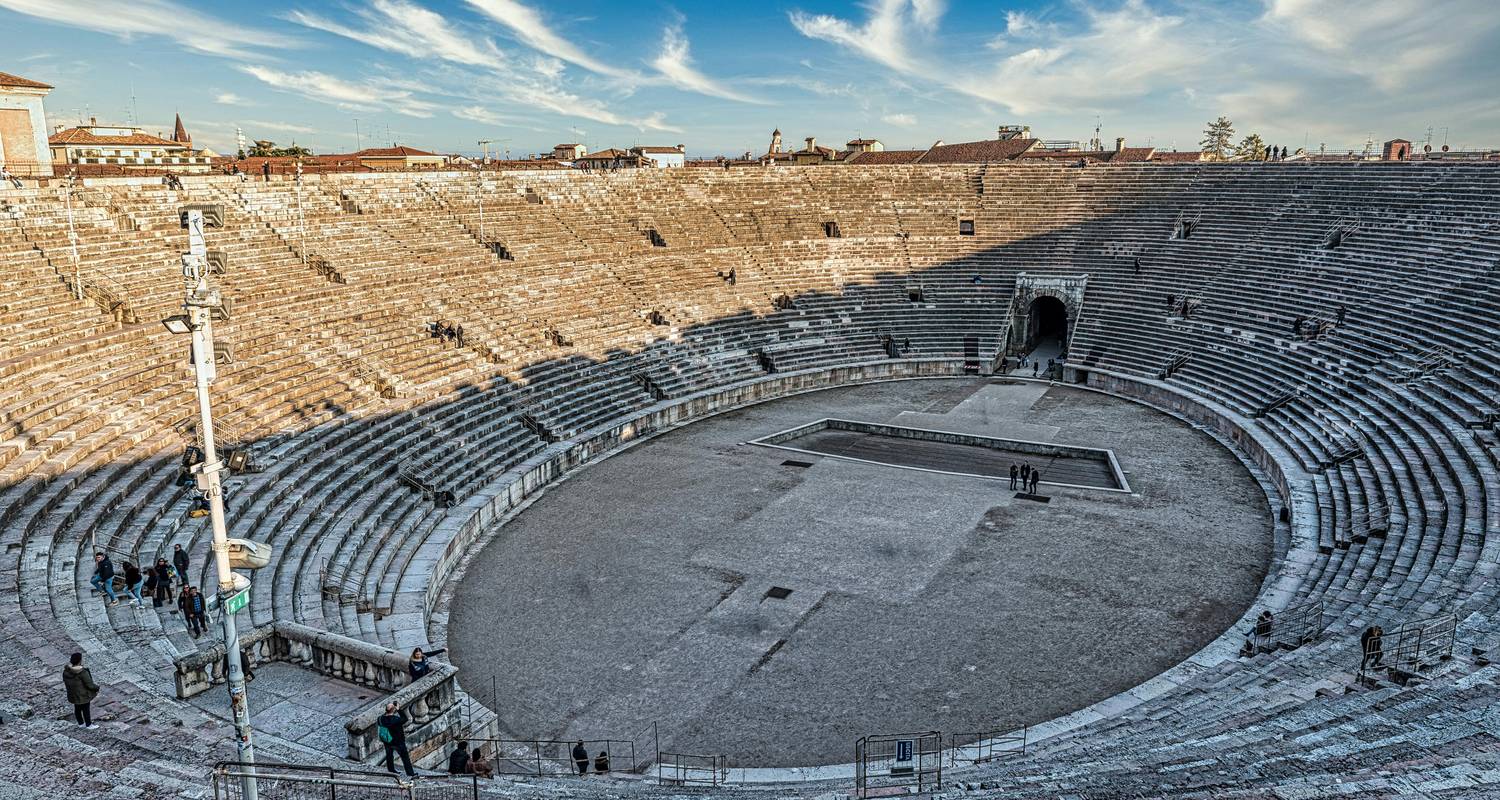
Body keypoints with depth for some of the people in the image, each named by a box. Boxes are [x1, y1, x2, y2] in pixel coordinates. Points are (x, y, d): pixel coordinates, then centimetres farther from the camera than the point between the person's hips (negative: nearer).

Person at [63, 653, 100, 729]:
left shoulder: (66, 670, -13)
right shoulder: (83, 672, -33)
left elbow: (65, 681, 5)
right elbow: (90, 685, -24)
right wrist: (97, 688, -5)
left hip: (73, 694, 6)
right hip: (83, 695, -6)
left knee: (77, 708, 24)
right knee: (86, 710, 12)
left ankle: (81, 723, 42)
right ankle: (89, 725, 29)